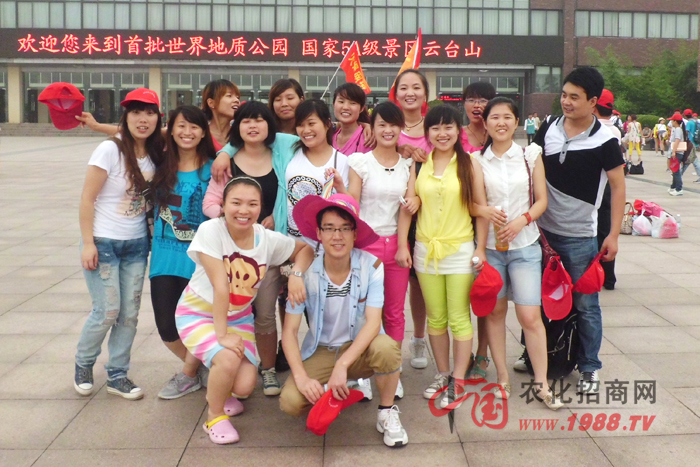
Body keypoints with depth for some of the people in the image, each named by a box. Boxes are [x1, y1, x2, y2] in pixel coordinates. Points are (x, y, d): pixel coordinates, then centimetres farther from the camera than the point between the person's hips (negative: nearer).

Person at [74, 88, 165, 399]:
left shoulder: (154, 155, 2)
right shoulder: (110, 150, -13)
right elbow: (87, 198, -13)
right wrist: (87, 243, -15)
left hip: (136, 244, 5)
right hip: (103, 242, -5)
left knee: (130, 313, 6)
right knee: (107, 310, -5)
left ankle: (117, 376, 20)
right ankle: (83, 366, 21)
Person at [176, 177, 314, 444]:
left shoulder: (269, 239, -12)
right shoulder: (211, 231, -23)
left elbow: (305, 249, 5)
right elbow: (220, 286, -27)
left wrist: (296, 275, -15)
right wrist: (222, 334, -25)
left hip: (238, 316, 4)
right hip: (197, 312, -3)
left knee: (244, 386, -12)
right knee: (228, 360, -31)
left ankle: (219, 391, 27)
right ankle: (214, 416, 1)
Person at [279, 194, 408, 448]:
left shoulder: (371, 266, -17)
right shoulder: (306, 272, -15)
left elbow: (373, 322, -23)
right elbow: (289, 331, -14)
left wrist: (342, 365, -33)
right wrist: (301, 377, -27)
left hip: (360, 349, -1)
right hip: (321, 352, 1)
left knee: (385, 346, -34)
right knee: (290, 401, -22)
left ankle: (387, 413, -7)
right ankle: (338, 389, 12)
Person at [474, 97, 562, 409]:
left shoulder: (530, 155, 3)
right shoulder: (477, 160, 4)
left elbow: (542, 200, 3)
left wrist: (522, 220, -14)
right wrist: (484, 211, -13)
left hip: (524, 244, -1)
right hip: (489, 244, 1)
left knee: (530, 315, -6)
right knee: (495, 311, 6)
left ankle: (541, 384, 6)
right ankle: (502, 378, 19)